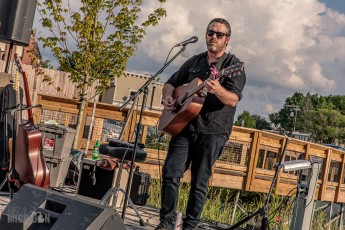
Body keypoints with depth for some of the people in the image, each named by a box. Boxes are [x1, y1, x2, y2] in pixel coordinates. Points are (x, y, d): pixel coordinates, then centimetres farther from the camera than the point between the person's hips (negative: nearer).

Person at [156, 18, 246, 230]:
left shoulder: (233, 65, -2)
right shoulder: (194, 62, 15)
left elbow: (233, 100, -16)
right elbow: (171, 83, 24)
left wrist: (218, 90, -38)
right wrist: (168, 97, 1)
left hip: (212, 132, -4)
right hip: (184, 126, 4)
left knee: (200, 183, 1)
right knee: (170, 173, -6)